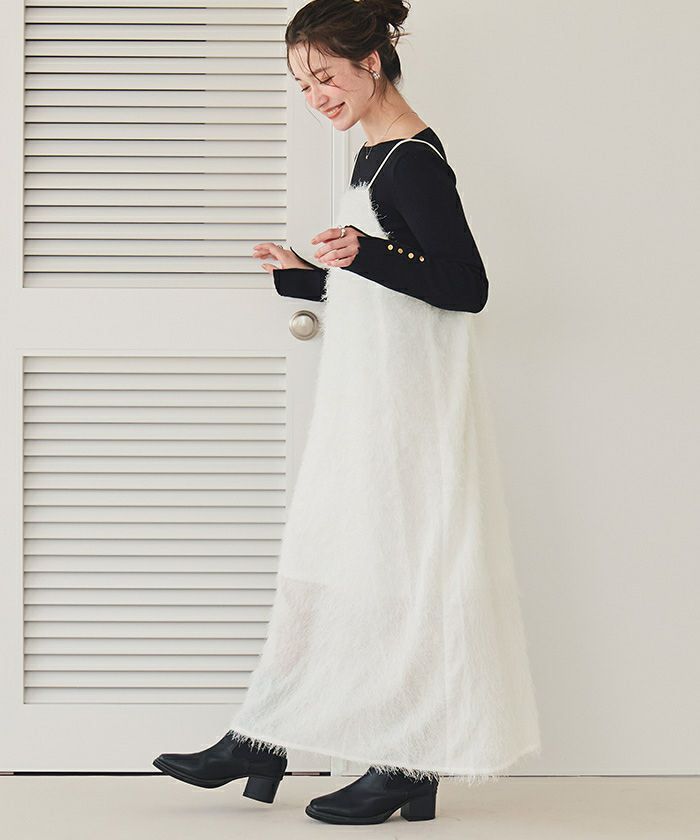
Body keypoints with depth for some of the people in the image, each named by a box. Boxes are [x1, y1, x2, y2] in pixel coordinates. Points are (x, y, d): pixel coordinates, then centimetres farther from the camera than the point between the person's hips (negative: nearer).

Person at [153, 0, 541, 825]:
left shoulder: (413, 160, -15)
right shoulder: (377, 155, 14)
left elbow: (467, 287, -21)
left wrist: (369, 254, -32)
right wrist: (303, 275, 19)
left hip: (406, 408, -10)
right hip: (362, 405, 10)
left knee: (395, 573, -4)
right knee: (321, 565, 11)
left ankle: (409, 766, 4)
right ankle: (259, 745, 17)